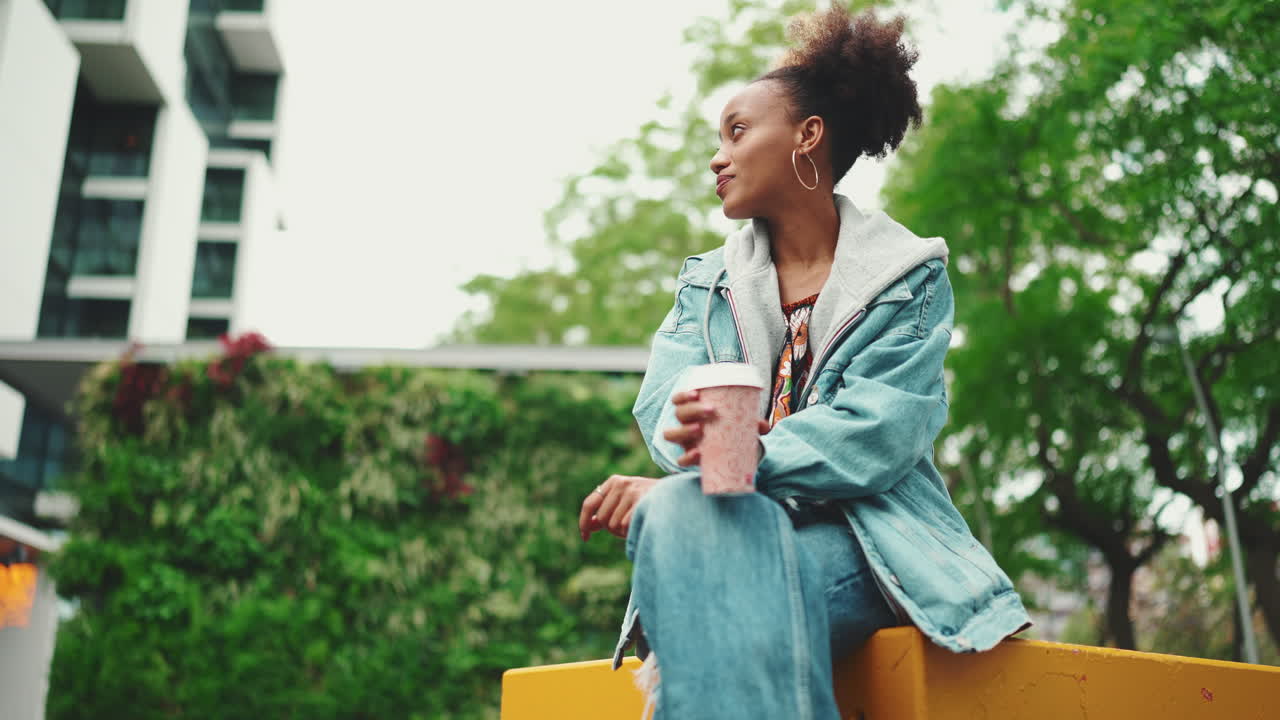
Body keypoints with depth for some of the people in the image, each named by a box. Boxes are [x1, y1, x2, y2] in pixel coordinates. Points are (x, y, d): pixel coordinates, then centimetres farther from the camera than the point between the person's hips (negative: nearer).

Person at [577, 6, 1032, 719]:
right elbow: (667, 401, 2)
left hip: (856, 534, -3)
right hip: (731, 523, 3)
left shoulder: (909, 274, 8)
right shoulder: (706, 280, 21)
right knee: (682, 512, -36)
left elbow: (877, 433, -8)